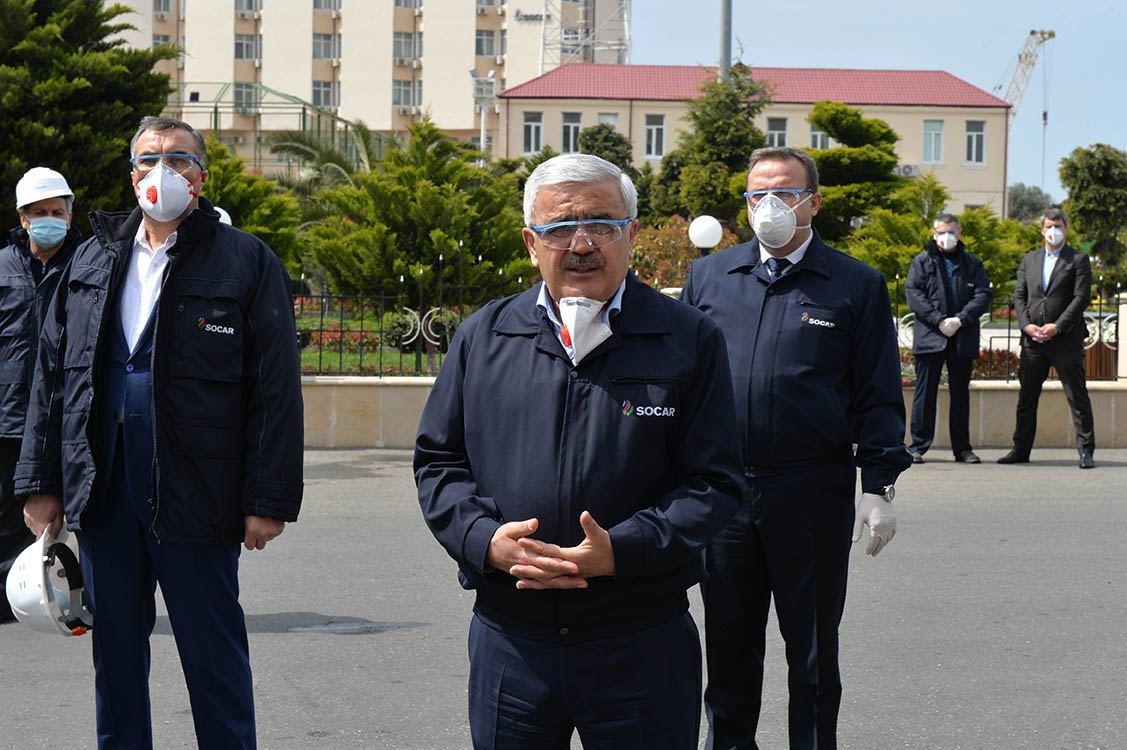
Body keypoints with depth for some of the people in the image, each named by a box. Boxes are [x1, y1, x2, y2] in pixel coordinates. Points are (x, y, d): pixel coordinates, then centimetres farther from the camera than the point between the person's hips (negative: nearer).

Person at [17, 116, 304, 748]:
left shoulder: (246, 262, -2)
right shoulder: (93, 259, 13)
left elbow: (276, 388, -6)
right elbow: (53, 375, 14)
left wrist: (269, 500, -11)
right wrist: (42, 482, 9)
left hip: (195, 499, -4)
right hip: (104, 495, 5)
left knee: (215, 659, 3)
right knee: (116, 655, 14)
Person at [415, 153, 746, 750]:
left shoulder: (689, 341, -1)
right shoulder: (483, 337, 7)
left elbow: (716, 482, -4)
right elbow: (438, 460, 10)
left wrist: (621, 551, -18)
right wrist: (485, 539, -9)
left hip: (643, 647, -2)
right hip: (509, 640, 2)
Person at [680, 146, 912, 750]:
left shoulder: (856, 286, 2)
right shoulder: (709, 277, 10)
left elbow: (878, 397, 1)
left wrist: (879, 486, -6)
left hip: (813, 495, -2)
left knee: (812, 652, 8)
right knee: (728, 647, 13)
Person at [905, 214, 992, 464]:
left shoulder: (973, 264, 12)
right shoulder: (922, 262, 7)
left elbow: (983, 295, 3)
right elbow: (914, 295, -3)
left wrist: (960, 319, -12)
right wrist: (939, 320, -14)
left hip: (963, 338, 2)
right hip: (930, 337, -2)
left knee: (961, 393, 8)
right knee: (925, 392, -2)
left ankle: (962, 448, 14)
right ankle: (918, 446, 2)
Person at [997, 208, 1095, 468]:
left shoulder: (1078, 260, 2)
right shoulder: (1030, 259, 16)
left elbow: (1081, 297, -7)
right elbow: (1019, 295, 11)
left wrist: (1057, 326, -15)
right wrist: (1027, 325, -5)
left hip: (1066, 339, -4)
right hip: (1032, 339, 4)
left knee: (1077, 396, -3)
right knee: (1026, 397, 8)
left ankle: (1086, 451, 0)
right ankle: (1021, 449, 16)